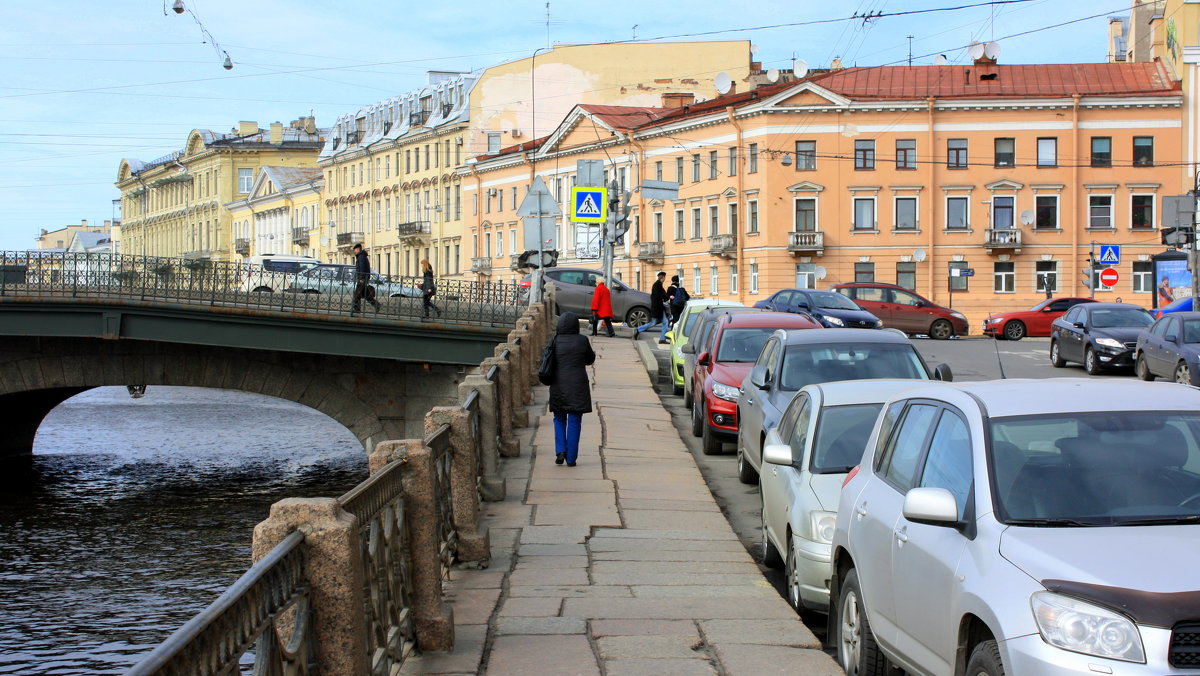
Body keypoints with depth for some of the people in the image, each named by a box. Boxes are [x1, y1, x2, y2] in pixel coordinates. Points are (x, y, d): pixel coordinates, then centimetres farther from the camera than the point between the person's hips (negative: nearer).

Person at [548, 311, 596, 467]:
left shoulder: (555, 341, -5)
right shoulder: (582, 340, -8)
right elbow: (590, 360, 6)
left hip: (558, 387, 2)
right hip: (578, 387, -1)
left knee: (559, 419, 18)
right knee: (574, 422, 5)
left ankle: (560, 451, 2)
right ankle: (571, 458, 4)